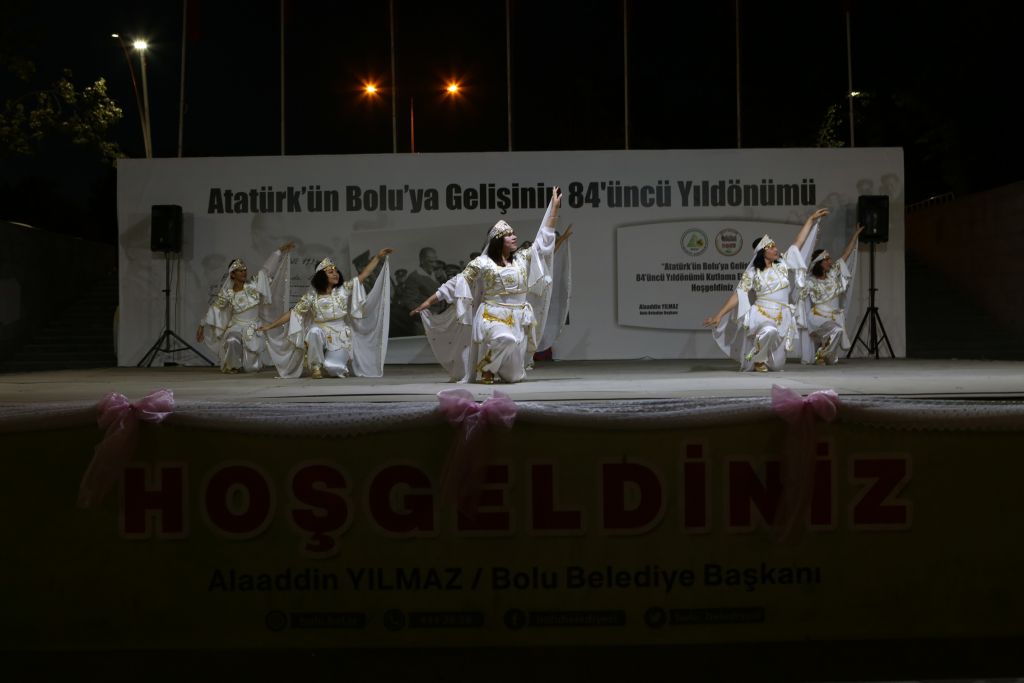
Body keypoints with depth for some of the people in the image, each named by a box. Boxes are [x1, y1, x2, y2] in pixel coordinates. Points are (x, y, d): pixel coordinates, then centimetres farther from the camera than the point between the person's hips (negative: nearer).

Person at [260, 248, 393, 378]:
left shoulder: (344, 290, -2)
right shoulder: (311, 296, -4)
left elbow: (364, 275, -3)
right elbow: (292, 313, 1)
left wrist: (378, 256, -10)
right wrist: (270, 326, -2)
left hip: (341, 338, -1)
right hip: (321, 337, 1)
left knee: (331, 367, -25)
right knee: (315, 331, -36)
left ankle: (339, 362, 15)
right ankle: (316, 366, -14)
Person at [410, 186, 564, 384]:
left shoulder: (523, 258, 10)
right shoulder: (482, 263, -1)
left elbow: (543, 240, 12)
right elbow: (456, 284, 1)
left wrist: (554, 206, 8)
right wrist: (428, 302, -2)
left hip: (519, 319, 4)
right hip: (492, 316, -4)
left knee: (514, 376, -2)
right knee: (506, 338, -40)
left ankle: (502, 368, 34)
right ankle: (486, 368, -14)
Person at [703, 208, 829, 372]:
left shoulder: (783, 264, 7)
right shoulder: (752, 273, -1)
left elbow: (798, 243, 10)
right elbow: (737, 295, -4)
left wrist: (811, 219, 9)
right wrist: (719, 315, -12)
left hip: (783, 318, 4)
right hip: (761, 315, -4)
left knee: (776, 365, 8)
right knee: (769, 330, -43)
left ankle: (764, 359, 44)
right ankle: (758, 361, -16)